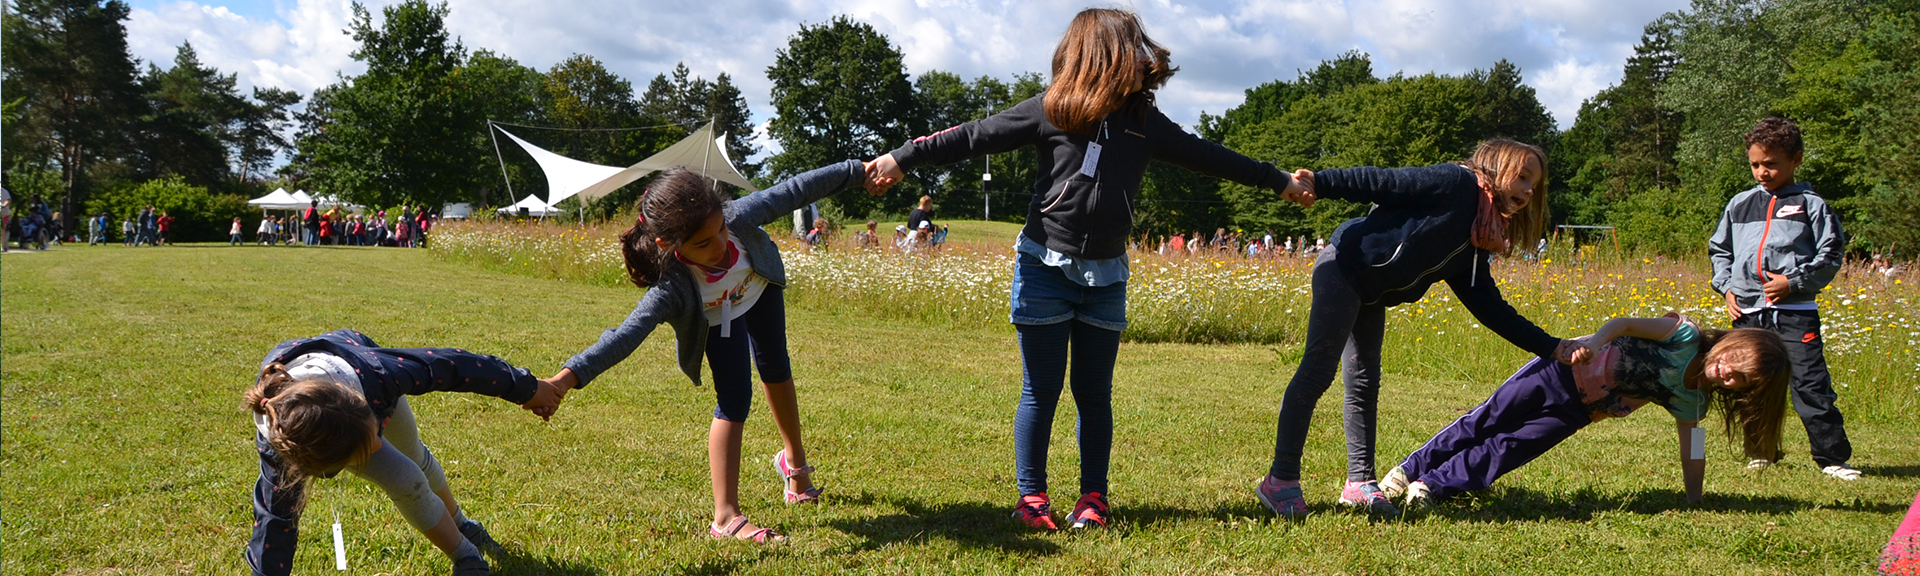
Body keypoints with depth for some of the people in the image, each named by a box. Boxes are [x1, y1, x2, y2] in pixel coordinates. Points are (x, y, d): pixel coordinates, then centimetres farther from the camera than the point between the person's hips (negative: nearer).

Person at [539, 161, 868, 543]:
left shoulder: (739, 217, -44)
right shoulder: (673, 289, -48)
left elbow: (795, 191, -32)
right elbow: (626, 335, -56)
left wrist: (859, 169, -24)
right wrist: (568, 377, -70)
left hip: (760, 285, 4)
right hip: (719, 317, -4)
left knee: (775, 368, 22)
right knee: (734, 398, -14)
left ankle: (794, 459, 49)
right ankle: (726, 518, -12)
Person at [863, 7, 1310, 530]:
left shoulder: (1145, 122, 6)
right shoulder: (1051, 110, -5)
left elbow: (1206, 156, 14)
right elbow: (977, 137, -5)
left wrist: (1282, 181, 20)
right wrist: (902, 159, -9)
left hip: (1105, 276, 3)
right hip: (1045, 267, -3)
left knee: (1094, 391, 7)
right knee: (1040, 391, 2)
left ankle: (1093, 497, 16)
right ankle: (1031, 496, 12)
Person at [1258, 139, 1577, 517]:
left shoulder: (1475, 245, 16)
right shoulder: (1458, 183, -8)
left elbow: (1490, 307, 17)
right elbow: (1384, 183, -15)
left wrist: (1549, 347, 15)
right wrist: (1320, 183, -27)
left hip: (1371, 298, 10)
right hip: (1344, 269, -10)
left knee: (1364, 385, 8)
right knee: (1317, 372, -12)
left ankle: (1360, 483, 14)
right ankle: (1280, 480, -10)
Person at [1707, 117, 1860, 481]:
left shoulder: (1810, 205, 3)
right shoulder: (1739, 205, 13)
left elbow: (1831, 254, 0)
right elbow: (1719, 250, 21)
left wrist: (1794, 281, -11)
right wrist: (1725, 287, 7)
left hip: (1795, 311, -4)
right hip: (1747, 313, 4)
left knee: (1810, 384, -8)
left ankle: (1832, 457, 0)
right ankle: (1762, 451, 23)